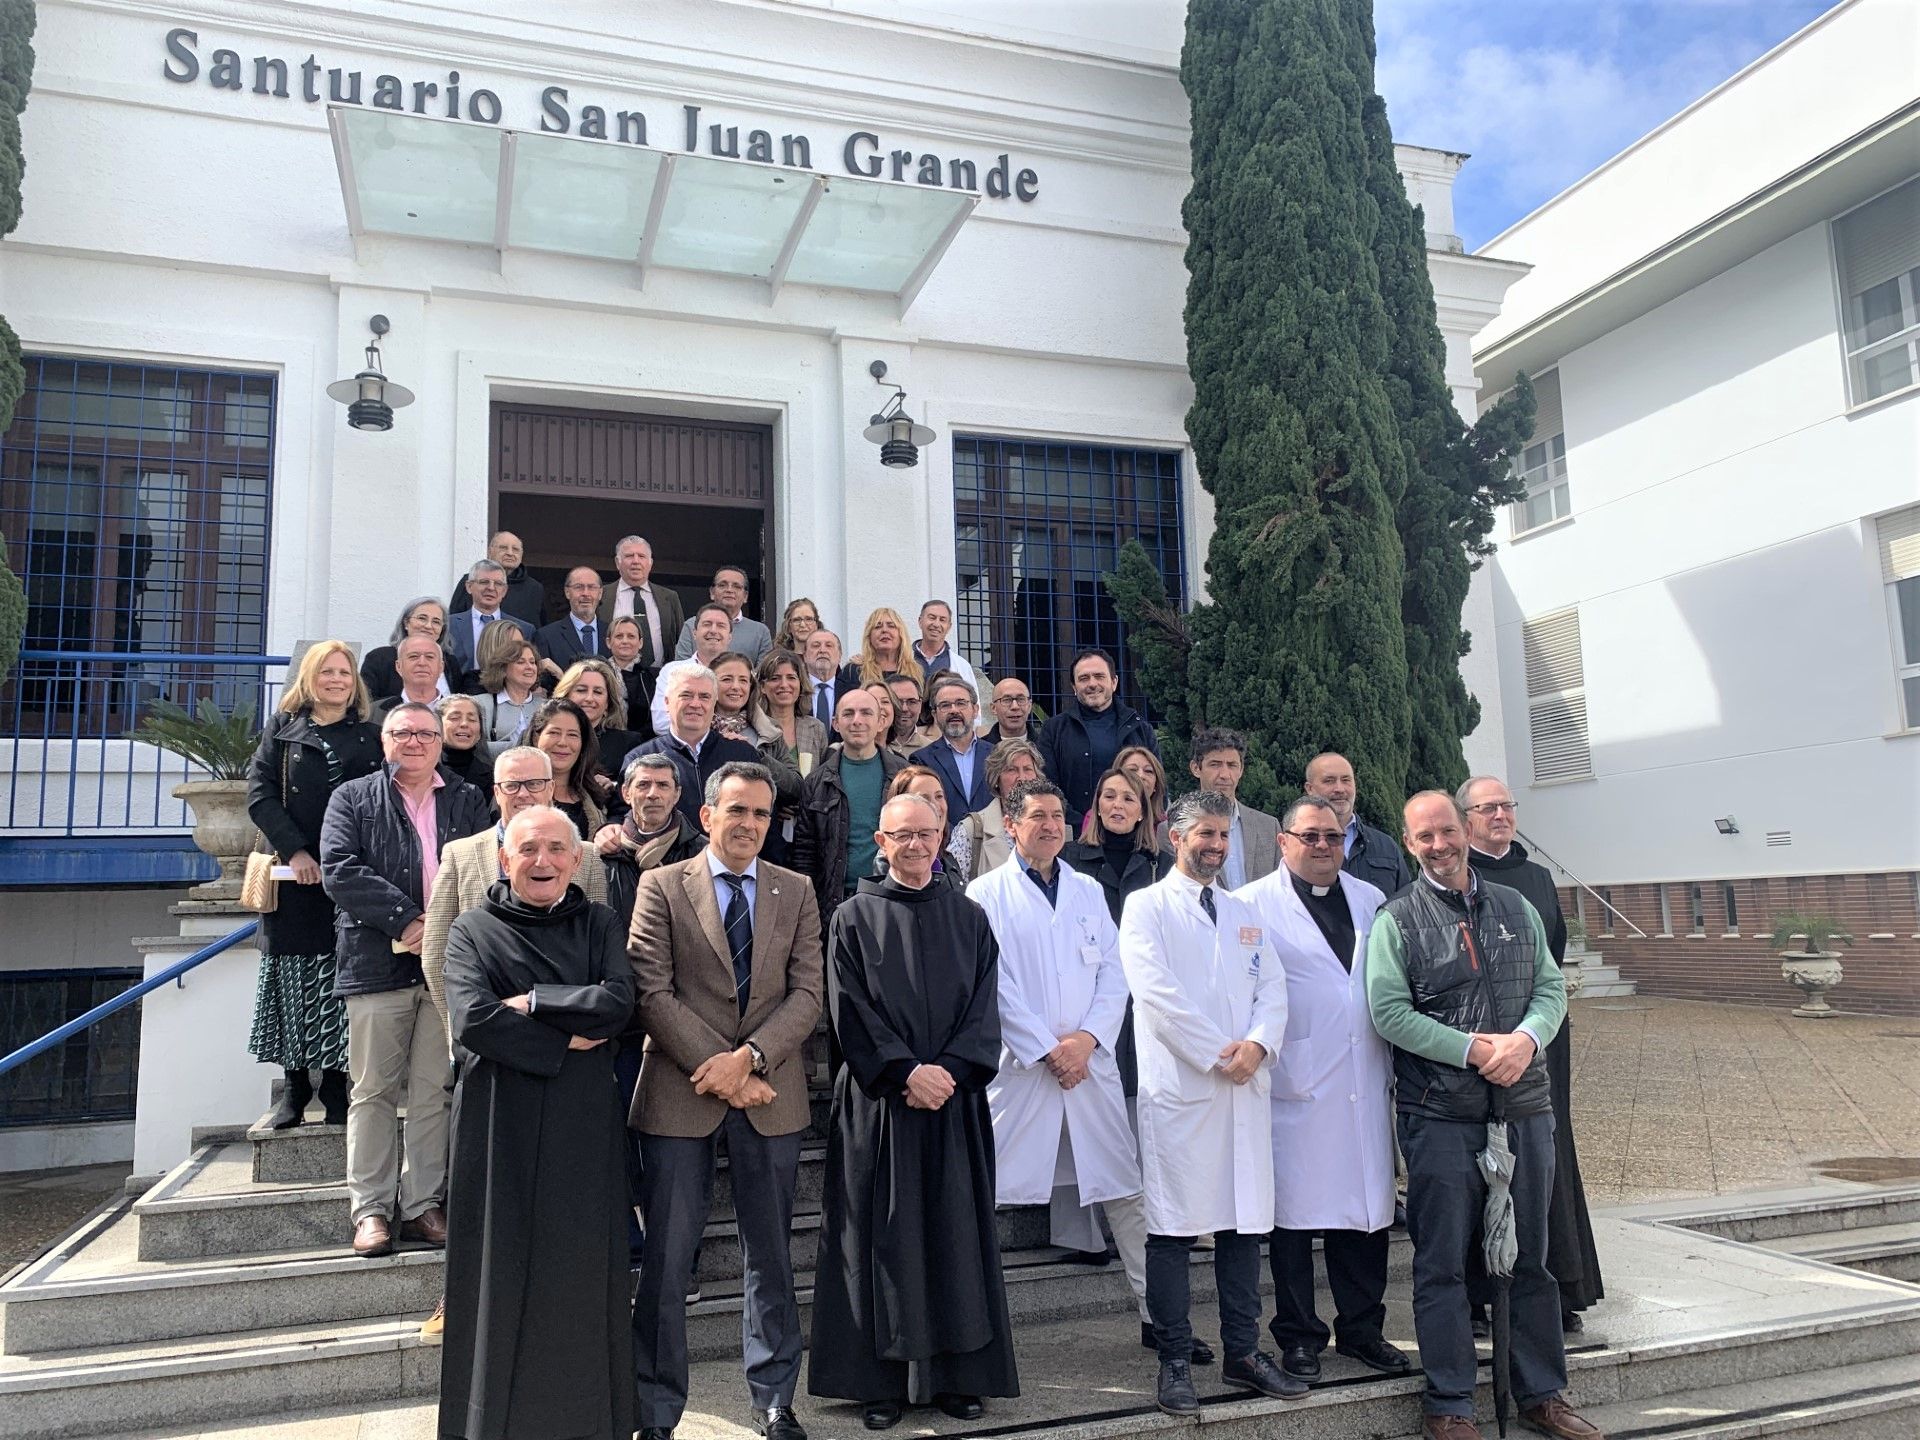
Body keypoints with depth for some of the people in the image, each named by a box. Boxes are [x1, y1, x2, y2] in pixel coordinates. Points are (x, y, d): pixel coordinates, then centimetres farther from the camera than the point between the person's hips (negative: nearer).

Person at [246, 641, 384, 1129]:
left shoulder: (370, 736, 11)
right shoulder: (283, 729, 11)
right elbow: (259, 793, 1)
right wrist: (294, 850, -11)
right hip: (296, 874, 0)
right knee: (293, 975, 2)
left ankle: (336, 1087, 6)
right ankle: (295, 1085, 10)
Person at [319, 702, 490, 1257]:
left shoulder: (468, 801, 13)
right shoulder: (353, 798, 9)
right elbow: (339, 870, -5)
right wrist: (408, 920, -14)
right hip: (377, 963, -1)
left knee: (433, 1092, 5)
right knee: (373, 1091, 4)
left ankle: (423, 1205, 13)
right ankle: (371, 1208, 11)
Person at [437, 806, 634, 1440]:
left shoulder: (598, 924, 7)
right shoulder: (473, 930, 2)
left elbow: (618, 1002, -9)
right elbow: (472, 1019, -14)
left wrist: (531, 1003, -12)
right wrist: (565, 1039, -11)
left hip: (583, 1126, 2)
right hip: (501, 1124, -1)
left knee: (582, 1273, 6)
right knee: (503, 1275, 5)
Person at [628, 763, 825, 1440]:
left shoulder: (796, 892, 8)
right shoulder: (661, 886, 0)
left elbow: (807, 992, 1)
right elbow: (652, 991, -7)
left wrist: (748, 1057, -13)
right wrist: (714, 1067, -13)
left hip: (770, 1096, 2)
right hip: (681, 1096, -2)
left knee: (771, 1258, 12)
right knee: (665, 1263, 4)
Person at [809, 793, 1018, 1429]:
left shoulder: (969, 918, 9)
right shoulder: (854, 918, 2)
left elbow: (984, 1010, 3)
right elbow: (850, 1011, -6)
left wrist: (947, 1071, -12)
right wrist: (906, 1072, -15)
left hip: (956, 1102, 2)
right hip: (879, 1103, -2)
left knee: (956, 1234, 5)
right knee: (885, 1237, 2)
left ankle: (959, 1375, 16)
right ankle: (884, 1378, 12)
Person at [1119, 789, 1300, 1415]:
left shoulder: (1244, 914, 19)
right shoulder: (1147, 906, 2)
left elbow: (1273, 989, 11)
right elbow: (1157, 992, -9)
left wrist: (1258, 1044, -9)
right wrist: (1217, 1055, -12)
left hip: (1245, 1085, 5)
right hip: (1178, 1087, -5)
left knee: (1245, 1222, 9)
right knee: (1173, 1228, -2)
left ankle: (1242, 1352, 20)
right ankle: (1174, 1362, 6)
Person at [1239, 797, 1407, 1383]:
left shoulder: (1371, 901, 15)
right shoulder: (1253, 904, -1)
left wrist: (1393, 1065, 14)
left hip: (1366, 1086, 5)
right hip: (1297, 1086, -4)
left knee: (1366, 1207, 9)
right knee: (1295, 1212, 3)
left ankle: (1362, 1329, 24)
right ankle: (1298, 1335, 16)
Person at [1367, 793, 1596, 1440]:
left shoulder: (1515, 907, 11)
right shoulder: (1395, 920, -3)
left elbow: (1551, 987, 9)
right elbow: (1389, 1011, -10)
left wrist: (1526, 1039, -11)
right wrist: (1475, 1048, -16)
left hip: (1525, 1107, 4)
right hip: (1440, 1115, -4)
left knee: (1531, 1257, 13)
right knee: (1442, 1264, 3)